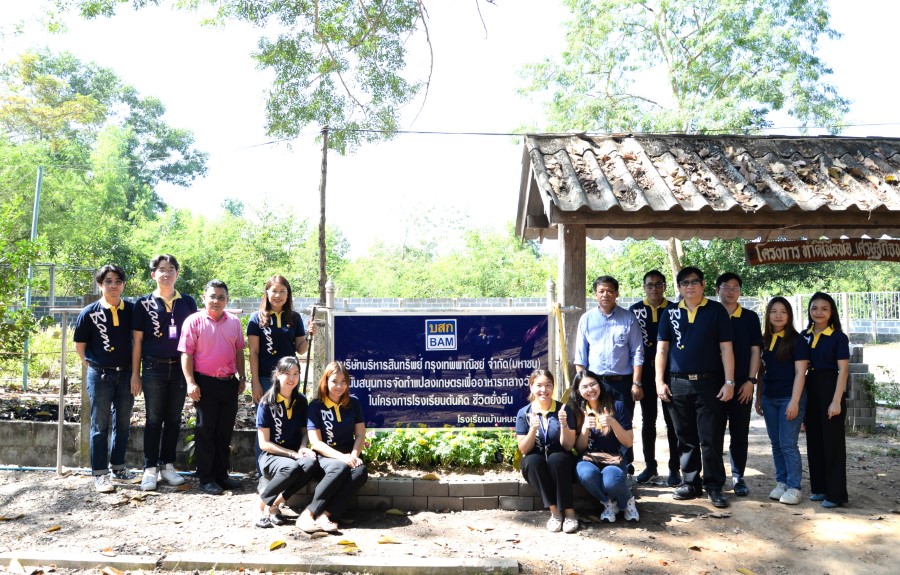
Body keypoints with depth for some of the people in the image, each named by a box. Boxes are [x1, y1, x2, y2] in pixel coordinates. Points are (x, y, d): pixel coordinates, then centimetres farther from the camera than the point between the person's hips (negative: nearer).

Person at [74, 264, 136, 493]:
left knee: (123, 424, 12)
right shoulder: (89, 313, -6)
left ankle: (118, 467, 26)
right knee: (100, 426, 4)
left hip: (126, 374, 3)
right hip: (100, 375, -3)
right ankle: (100, 474, 12)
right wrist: (93, 365, 5)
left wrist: (135, 370, 4)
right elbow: (79, 346, 3)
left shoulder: (132, 310, 0)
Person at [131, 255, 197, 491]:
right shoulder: (144, 303, 2)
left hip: (180, 368, 2)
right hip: (154, 367, -2)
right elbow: (137, 340, 3)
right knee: (154, 420, 3)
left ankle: (167, 466, 19)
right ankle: (150, 469, 10)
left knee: (174, 419, 9)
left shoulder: (188, 302, 7)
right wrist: (135, 373, 0)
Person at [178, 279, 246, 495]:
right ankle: (206, 479, 12)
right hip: (205, 383, -4)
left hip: (229, 382, 5)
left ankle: (222, 474, 23)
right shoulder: (194, 321, -6)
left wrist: (242, 377, 11)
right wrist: (191, 382, -13)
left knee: (225, 431, 12)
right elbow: (186, 354, -8)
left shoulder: (234, 322, 8)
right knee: (205, 431, 3)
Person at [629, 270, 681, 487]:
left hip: (669, 372, -1)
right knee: (647, 421, 10)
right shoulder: (635, 310, 4)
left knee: (672, 421, 4)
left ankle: (674, 468, 13)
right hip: (645, 372, 2)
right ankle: (650, 466, 20)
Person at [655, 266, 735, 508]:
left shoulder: (716, 311, 2)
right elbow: (662, 349, 8)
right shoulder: (671, 313, 9)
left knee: (711, 438, 0)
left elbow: (726, 348, -1)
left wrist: (729, 382, -7)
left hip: (710, 383, -3)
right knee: (686, 438, 10)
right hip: (679, 385, 3)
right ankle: (691, 482, 21)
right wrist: (659, 381, 0)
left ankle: (714, 485, 10)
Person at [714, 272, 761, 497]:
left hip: (741, 384, 1)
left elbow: (755, 350, 4)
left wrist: (750, 381, -4)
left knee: (740, 434, 6)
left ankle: (738, 477, 16)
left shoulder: (750, 318, 5)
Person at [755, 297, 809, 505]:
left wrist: (794, 402, -15)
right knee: (776, 443, 9)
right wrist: (758, 398, 12)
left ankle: (793, 487, 5)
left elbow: (800, 373, -10)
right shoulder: (764, 340, 9)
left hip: (790, 397, -5)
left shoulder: (796, 340, -6)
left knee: (788, 444, -5)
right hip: (769, 398, 5)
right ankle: (781, 483, 19)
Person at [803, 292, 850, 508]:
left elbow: (843, 370, -10)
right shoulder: (804, 336, 8)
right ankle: (820, 488, 21)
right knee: (814, 440, 11)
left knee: (832, 442, -1)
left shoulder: (838, 337, -6)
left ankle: (836, 494, 6)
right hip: (810, 390, 6)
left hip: (829, 390, -6)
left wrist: (836, 401, -17)